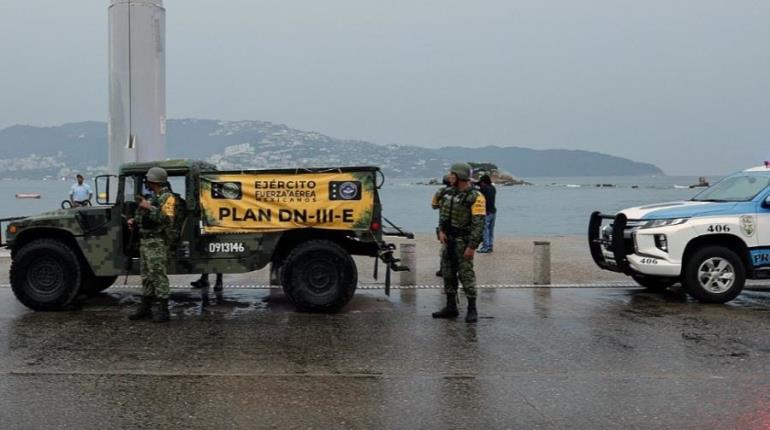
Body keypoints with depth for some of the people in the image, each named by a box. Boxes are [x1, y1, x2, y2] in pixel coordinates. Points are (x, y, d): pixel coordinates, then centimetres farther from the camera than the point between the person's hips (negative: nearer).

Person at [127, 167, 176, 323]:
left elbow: (167, 219, -23)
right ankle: (145, 308, 20)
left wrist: (149, 207, -24)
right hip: (145, 241, 9)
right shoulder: (152, 197, 18)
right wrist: (134, 221, 7)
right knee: (147, 276, 13)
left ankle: (163, 310, -5)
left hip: (157, 243, -9)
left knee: (158, 276, -9)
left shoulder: (167, 197, -10)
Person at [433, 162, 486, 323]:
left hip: (463, 241, -8)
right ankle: (451, 307, 20)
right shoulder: (452, 194, 12)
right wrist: (441, 231, -3)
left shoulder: (475, 197, -13)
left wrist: (472, 246, -22)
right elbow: (443, 214, 14)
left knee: (466, 273, -8)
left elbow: (478, 223, -18)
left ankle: (472, 310, 0)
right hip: (449, 239, 8)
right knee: (448, 273, 11)